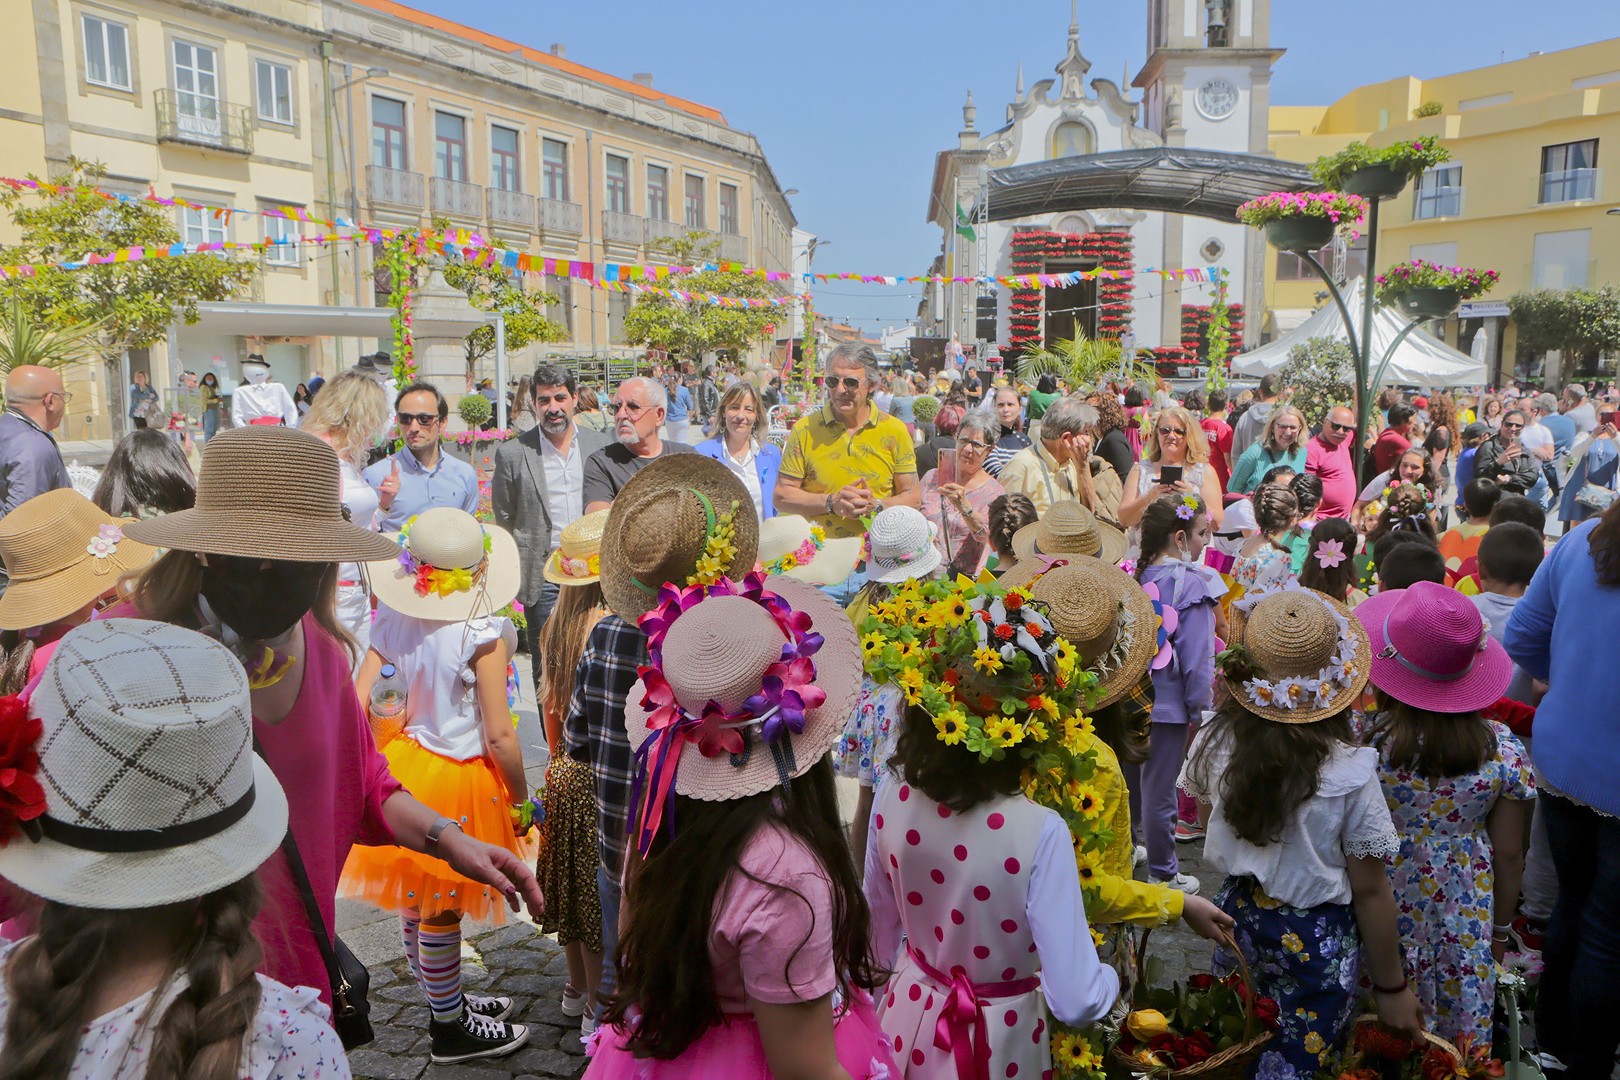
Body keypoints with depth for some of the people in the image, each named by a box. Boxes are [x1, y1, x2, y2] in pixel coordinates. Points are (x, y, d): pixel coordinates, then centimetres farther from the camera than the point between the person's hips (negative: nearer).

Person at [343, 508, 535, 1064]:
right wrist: (522, 801, -8)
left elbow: (360, 700, -8)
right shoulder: (483, 634, -23)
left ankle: (447, 1001, 43)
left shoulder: (391, 617, -8)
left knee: (416, 901, 21)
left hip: (403, 765, 6)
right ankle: (451, 1030, 30)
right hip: (457, 778, -6)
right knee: (441, 910, 10)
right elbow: (499, 737, -21)